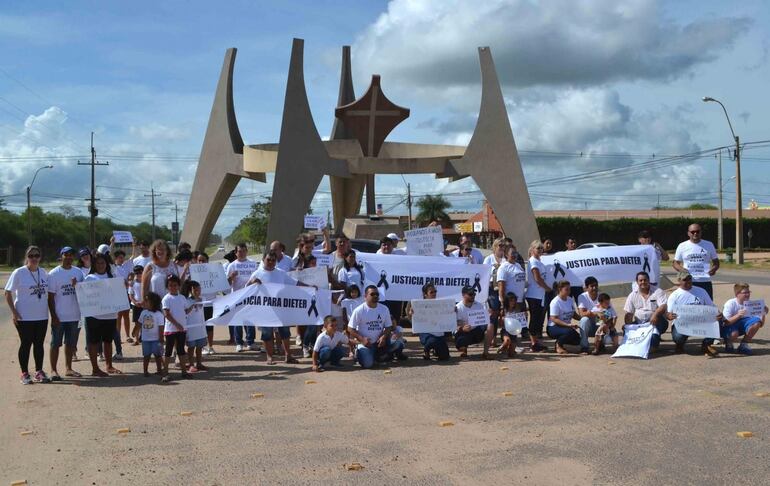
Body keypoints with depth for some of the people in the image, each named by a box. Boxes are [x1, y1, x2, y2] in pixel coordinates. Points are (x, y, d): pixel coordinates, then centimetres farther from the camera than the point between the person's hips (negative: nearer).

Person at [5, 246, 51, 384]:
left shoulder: (44, 273, 7)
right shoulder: (19, 273, -7)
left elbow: (49, 293, 16)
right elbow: (8, 293, -6)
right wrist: (14, 312, -13)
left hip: (42, 316, 4)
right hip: (24, 317, -4)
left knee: (39, 344, 10)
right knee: (25, 344, 2)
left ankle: (39, 372, 20)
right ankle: (24, 373, 12)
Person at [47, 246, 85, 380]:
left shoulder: (78, 272, 7)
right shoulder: (54, 274, -6)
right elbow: (50, 297, -7)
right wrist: (53, 316, -12)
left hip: (74, 316, 4)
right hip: (59, 317, -4)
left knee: (71, 344, 12)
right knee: (56, 344, 2)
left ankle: (68, 368, 22)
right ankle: (53, 370, 7)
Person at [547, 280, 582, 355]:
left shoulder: (570, 300, 5)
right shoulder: (555, 302, -17)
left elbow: (573, 314, 17)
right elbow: (554, 319, -23)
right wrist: (568, 325, -32)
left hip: (566, 326, 7)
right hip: (553, 328, -7)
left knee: (577, 340, -12)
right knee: (569, 331, -34)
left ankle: (561, 339, 15)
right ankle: (558, 345, -7)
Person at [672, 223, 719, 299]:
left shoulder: (709, 245, 9)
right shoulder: (682, 246, 7)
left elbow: (716, 262, 14)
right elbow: (676, 263, 11)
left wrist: (714, 268, -10)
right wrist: (681, 269, -12)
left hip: (705, 282, 1)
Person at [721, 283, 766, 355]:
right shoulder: (730, 304, -18)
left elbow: (760, 324, -4)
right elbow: (726, 323, -26)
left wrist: (763, 314, -23)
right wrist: (738, 315, -38)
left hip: (742, 324, 5)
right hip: (730, 325, -5)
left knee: (756, 322, -23)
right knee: (734, 333, -40)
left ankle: (743, 345, -6)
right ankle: (728, 343, 0)